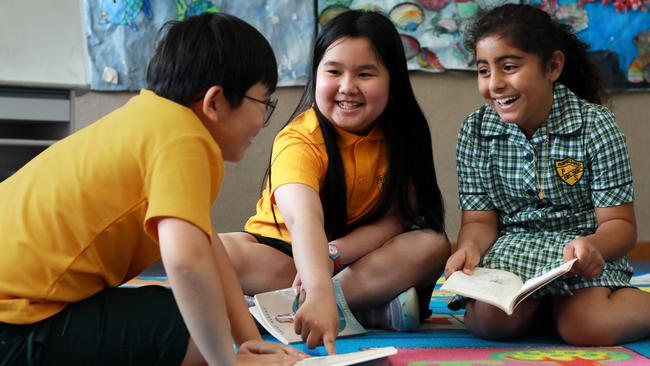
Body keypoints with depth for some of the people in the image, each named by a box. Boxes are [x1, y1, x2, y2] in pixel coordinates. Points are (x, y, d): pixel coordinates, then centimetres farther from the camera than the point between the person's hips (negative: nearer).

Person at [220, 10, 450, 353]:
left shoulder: (403, 134, -9)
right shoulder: (299, 140, -23)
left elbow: (396, 218, -14)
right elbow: (304, 217, -41)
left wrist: (333, 254, -31)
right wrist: (320, 293, -58)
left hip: (358, 253, 3)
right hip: (281, 251, -2)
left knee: (433, 245, -25)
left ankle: (286, 308, -29)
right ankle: (371, 306, -31)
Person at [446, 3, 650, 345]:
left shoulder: (595, 125, -10)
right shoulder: (475, 130, -3)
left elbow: (619, 222, -10)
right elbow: (479, 219, -2)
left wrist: (594, 246, -34)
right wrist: (470, 248, -27)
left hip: (585, 252, -2)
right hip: (512, 248, 2)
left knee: (585, 328, -30)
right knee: (491, 320, -29)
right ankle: (542, 302, 5)